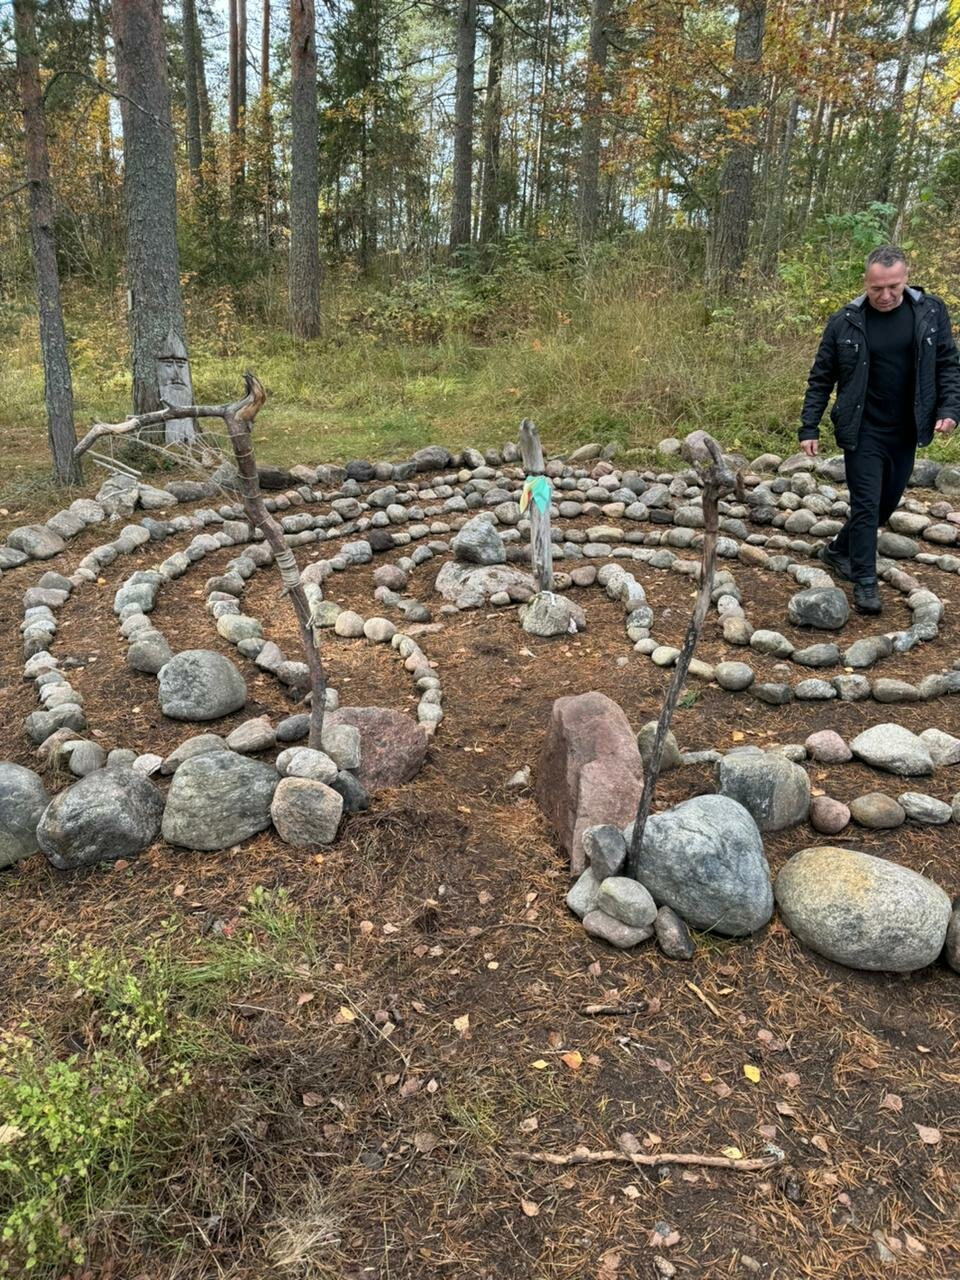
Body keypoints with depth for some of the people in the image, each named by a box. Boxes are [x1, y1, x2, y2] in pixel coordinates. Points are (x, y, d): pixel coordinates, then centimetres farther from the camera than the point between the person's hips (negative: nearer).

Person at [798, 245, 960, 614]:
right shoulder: (845, 322, -8)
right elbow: (821, 379, -2)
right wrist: (809, 428, -5)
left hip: (906, 433, 4)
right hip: (864, 433, -3)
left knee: (887, 503, 15)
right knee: (866, 506, -3)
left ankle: (838, 550, 35)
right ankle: (864, 582, 6)